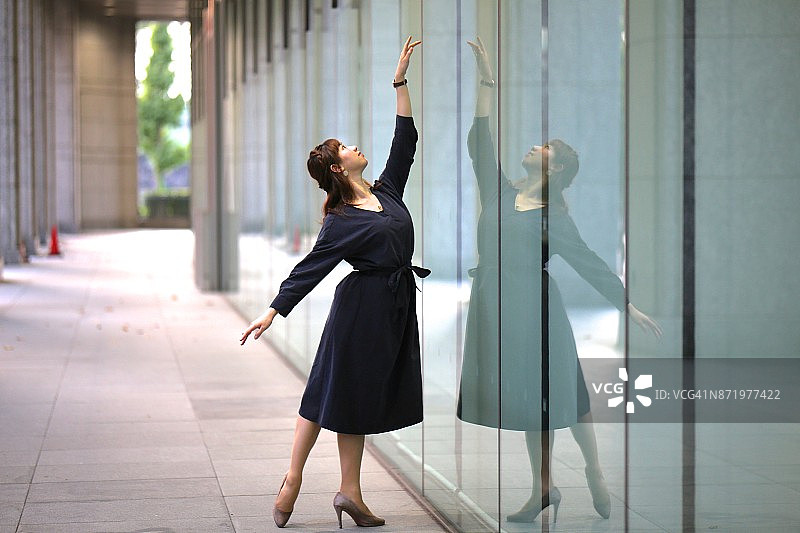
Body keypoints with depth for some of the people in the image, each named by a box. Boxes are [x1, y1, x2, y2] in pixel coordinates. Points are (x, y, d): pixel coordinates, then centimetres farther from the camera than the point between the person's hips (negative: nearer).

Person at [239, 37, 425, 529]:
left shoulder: (387, 192, 9)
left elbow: (405, 142, 11)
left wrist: (401, 81, 8)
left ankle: (350, 493, 9)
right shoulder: (340, 221, -10)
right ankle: (293, 479, 10)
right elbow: (309, 268, -12)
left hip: (395, 305, 6)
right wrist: (273, 312, -16)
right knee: (334, 391, 0)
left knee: (360, 398, 8)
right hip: (362, 307, -6)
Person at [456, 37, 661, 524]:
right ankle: (543, 489, 16)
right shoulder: (501, 194, 9)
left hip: (533, 308, -5)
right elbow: (480, 143, 8)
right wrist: (488, 83, 6)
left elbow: (588, 263, -5)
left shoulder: (553, 216, -4)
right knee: (529, 397, 10)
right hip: (497, 306, 5)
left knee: (558, 392, 2)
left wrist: (629, 306, -8)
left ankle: (595, 472, 17)